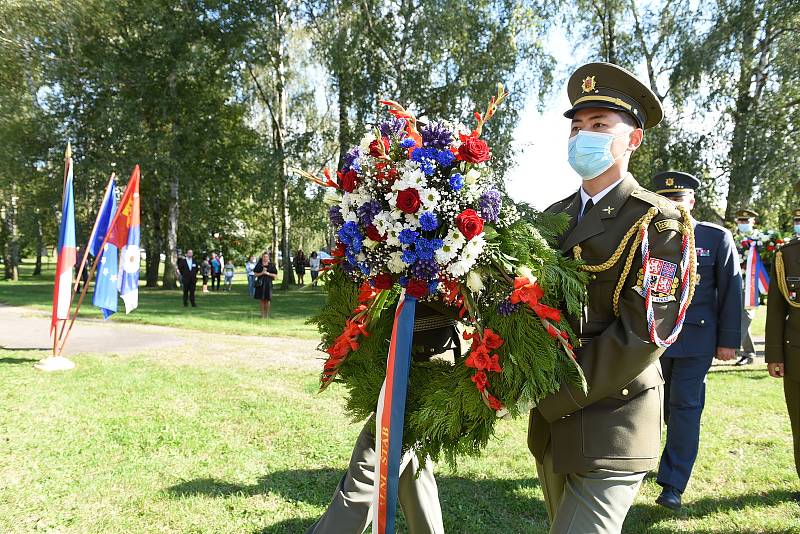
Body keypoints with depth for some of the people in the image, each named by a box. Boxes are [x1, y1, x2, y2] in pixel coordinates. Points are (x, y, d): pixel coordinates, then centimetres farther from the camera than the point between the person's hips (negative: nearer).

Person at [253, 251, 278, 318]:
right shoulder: (259, 265, 5)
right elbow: (255, 274, 4)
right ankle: (262, 315, 12)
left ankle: (267, 315, 12)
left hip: (268, 284, -1)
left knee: (267, 300, 1)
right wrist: (261, 273, -12)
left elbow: (275, 275, 2)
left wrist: (268, 273, -11)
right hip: (260, 283, 1)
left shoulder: (272, 265, 2)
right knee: (261, 300, 4)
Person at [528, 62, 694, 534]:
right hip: (551, 423, 6)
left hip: (610, 431, -6)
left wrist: (550, 396, -18)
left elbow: (644, 333, -18)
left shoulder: (657, 220, -10)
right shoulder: (555, 216, 9)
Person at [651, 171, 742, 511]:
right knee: (666, 406, 16)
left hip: (696, 339, -3)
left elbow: (730, 290, -1)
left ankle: (673, 486, 2)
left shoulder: (717, 238, -2)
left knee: (685, 406, -3)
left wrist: (728, 341, -3)